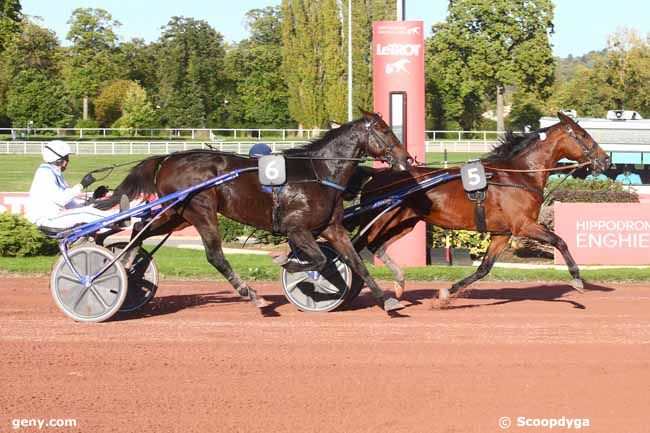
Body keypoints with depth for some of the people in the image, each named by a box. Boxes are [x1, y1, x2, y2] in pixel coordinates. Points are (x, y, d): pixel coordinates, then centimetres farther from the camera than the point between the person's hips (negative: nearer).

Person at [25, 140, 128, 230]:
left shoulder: (57, 174, 19)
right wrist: (81, 185, -25)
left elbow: (70, 201, 16)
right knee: (84, 213, -21)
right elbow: (61, 199, -26)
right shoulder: (44, 174, -14)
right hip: (45, 219, -11)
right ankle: (118, 214, -20)